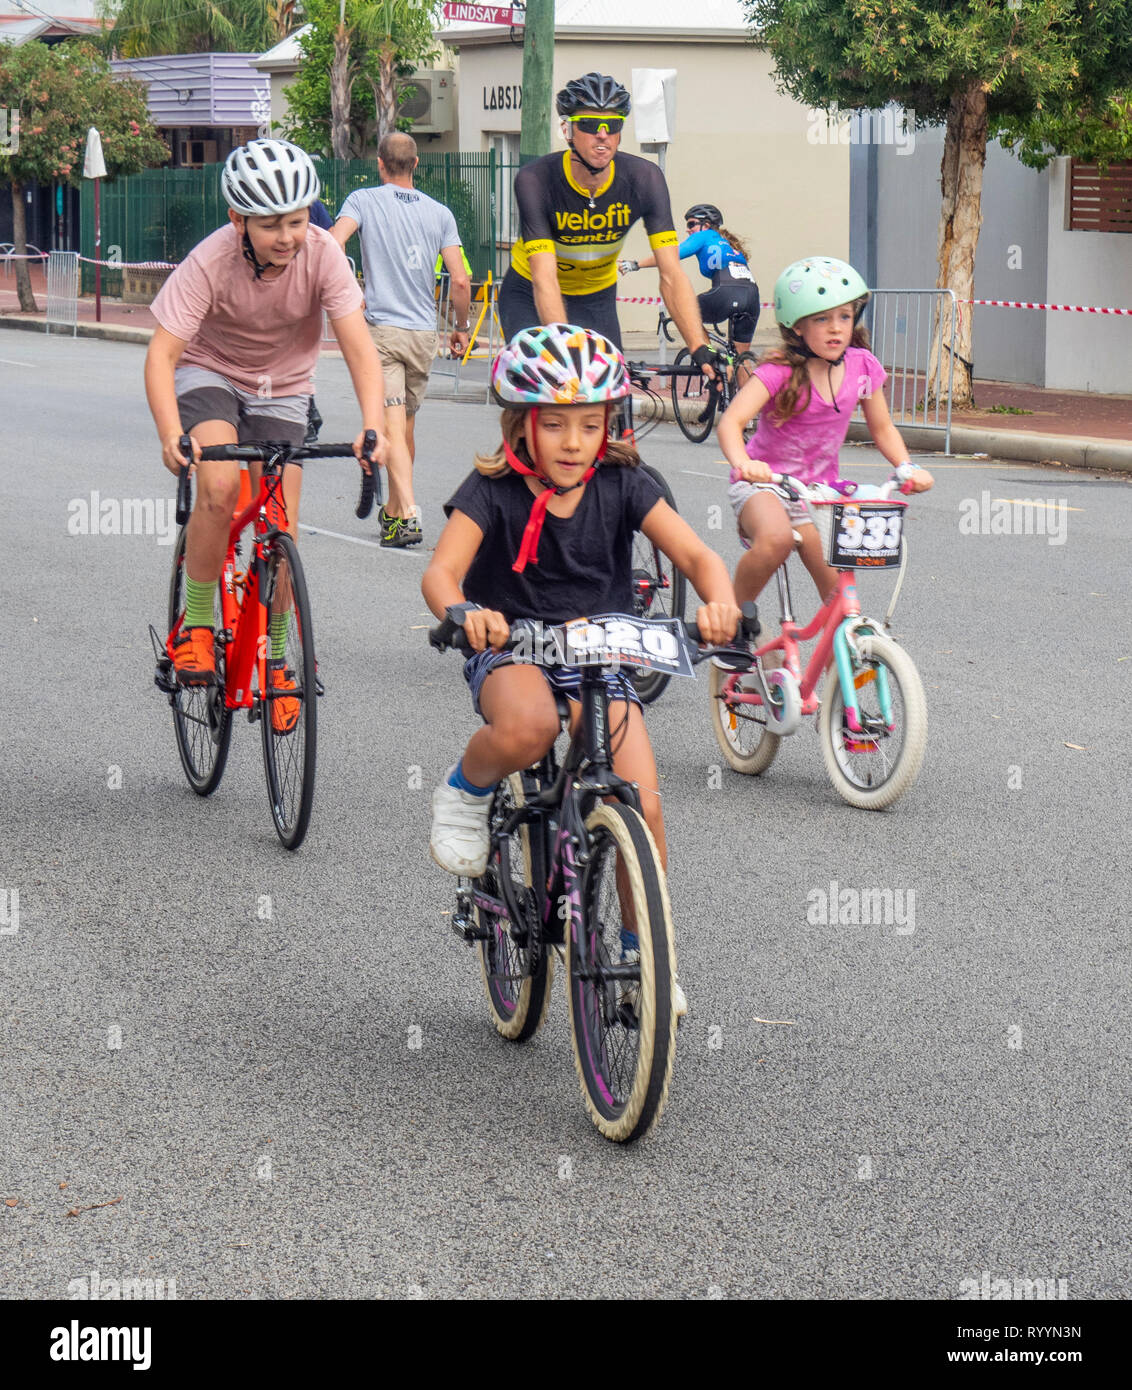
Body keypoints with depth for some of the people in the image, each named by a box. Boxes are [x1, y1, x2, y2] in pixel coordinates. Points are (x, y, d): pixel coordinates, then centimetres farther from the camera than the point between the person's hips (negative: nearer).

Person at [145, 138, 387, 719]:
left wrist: (373, 425, -44)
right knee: (220, 486, -30)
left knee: (282, 529, -7)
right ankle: (195, 622, -11)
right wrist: (171, 435, -49)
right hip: (208, 373, -2)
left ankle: (274, 658, 15)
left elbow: (358, 345, -28)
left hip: (282, 389, 2)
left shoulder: (321, 254, -24)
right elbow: (162, 353, -32)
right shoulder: (210, 262, -29)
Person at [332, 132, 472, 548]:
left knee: (393, 425, -11)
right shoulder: (439, 213, 6)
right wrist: (462, 328, 13)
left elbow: (333, 245, -18)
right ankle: (393, 510, 31)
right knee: (407, 424, 18)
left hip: (382, 328, -4)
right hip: (424, 333, 4)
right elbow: (460, 281, 0)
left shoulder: (364, 200, -1)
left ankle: (407, 516, -24)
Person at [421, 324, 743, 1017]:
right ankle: (467, 791, -4)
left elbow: (697, 554, -11)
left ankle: (643, 950, 6)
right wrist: (464, 612, -45)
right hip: (513, 652, -2)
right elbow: (441, 572, -21)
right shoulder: (493, 490, -10)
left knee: (641, 805, -14)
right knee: (527, 728, -39)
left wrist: (719, 599, -35)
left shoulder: (622, 484, -4)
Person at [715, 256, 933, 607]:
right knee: (776, 540, -35)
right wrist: (742, 463, -49)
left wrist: (907, 468, -7)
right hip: (764, 484, -5)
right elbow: (731, 421, -29)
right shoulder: (780, 370, -17)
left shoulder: (862, 366, -3)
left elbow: (882, 428, 11)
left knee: (839, 588, -7)